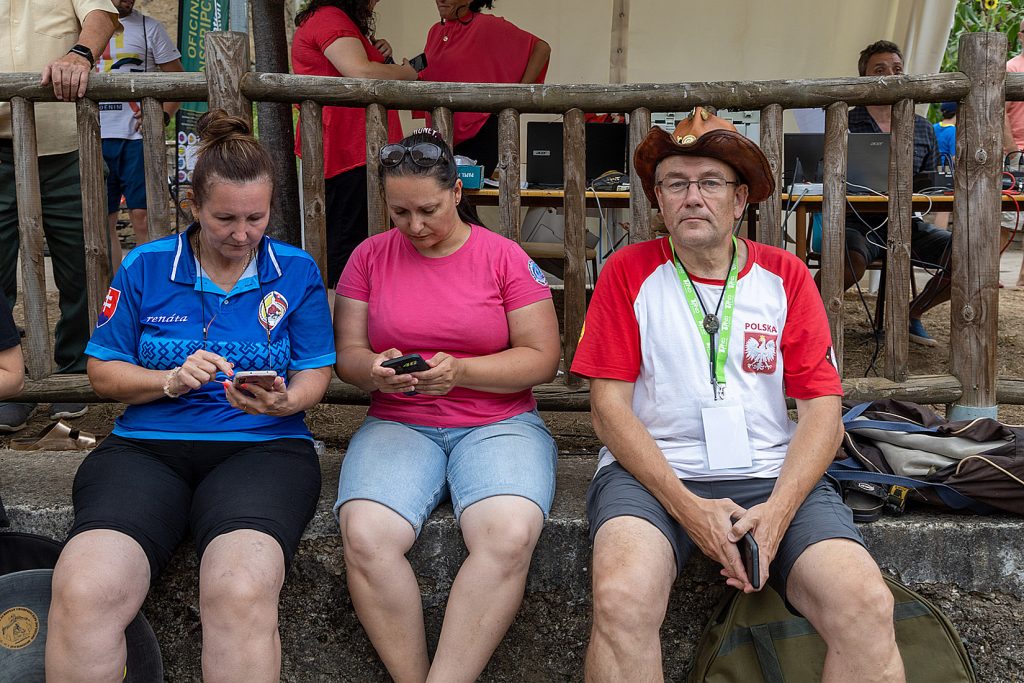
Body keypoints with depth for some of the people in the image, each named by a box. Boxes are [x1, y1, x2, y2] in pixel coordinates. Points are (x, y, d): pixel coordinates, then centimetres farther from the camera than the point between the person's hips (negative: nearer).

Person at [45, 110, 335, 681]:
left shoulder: (296, 271, 9)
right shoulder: (145, 266, 10)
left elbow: (315, 374, 10)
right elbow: (103, 371, 12)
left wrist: (285, 401, -13)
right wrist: (172, 381, -7)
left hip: (262, 445, -1)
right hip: (146, 446, 2)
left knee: (242, 592, -32)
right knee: (83, 592, -27)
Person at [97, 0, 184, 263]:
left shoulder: (149, 27, 7)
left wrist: (163, 115, -10)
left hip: (136, 136, -3)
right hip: (93, 137, 3)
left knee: (143, 218, -6)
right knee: (103, 222, 6)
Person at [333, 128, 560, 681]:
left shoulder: (504, 256, 3)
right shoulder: (370, 256, 9)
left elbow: (542, 360, 0)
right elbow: (346, 355, 9)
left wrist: (460, 372, -15)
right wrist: (374, 369, -15)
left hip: (499, 422, -1)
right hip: (397, 424, 2)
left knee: (510, 536, -32)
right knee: (365, 537, -29)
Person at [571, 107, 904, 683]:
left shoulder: (785, 275, 9)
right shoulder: (629, 272, 4)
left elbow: (822, 408, 4)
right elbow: (610, 405, -2)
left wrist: (778, 510, -13)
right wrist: (688, 507, -13)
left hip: (773, 475, 2)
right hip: (651, 472, -1)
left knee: (869, 608, -24)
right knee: (622, 600, -32)